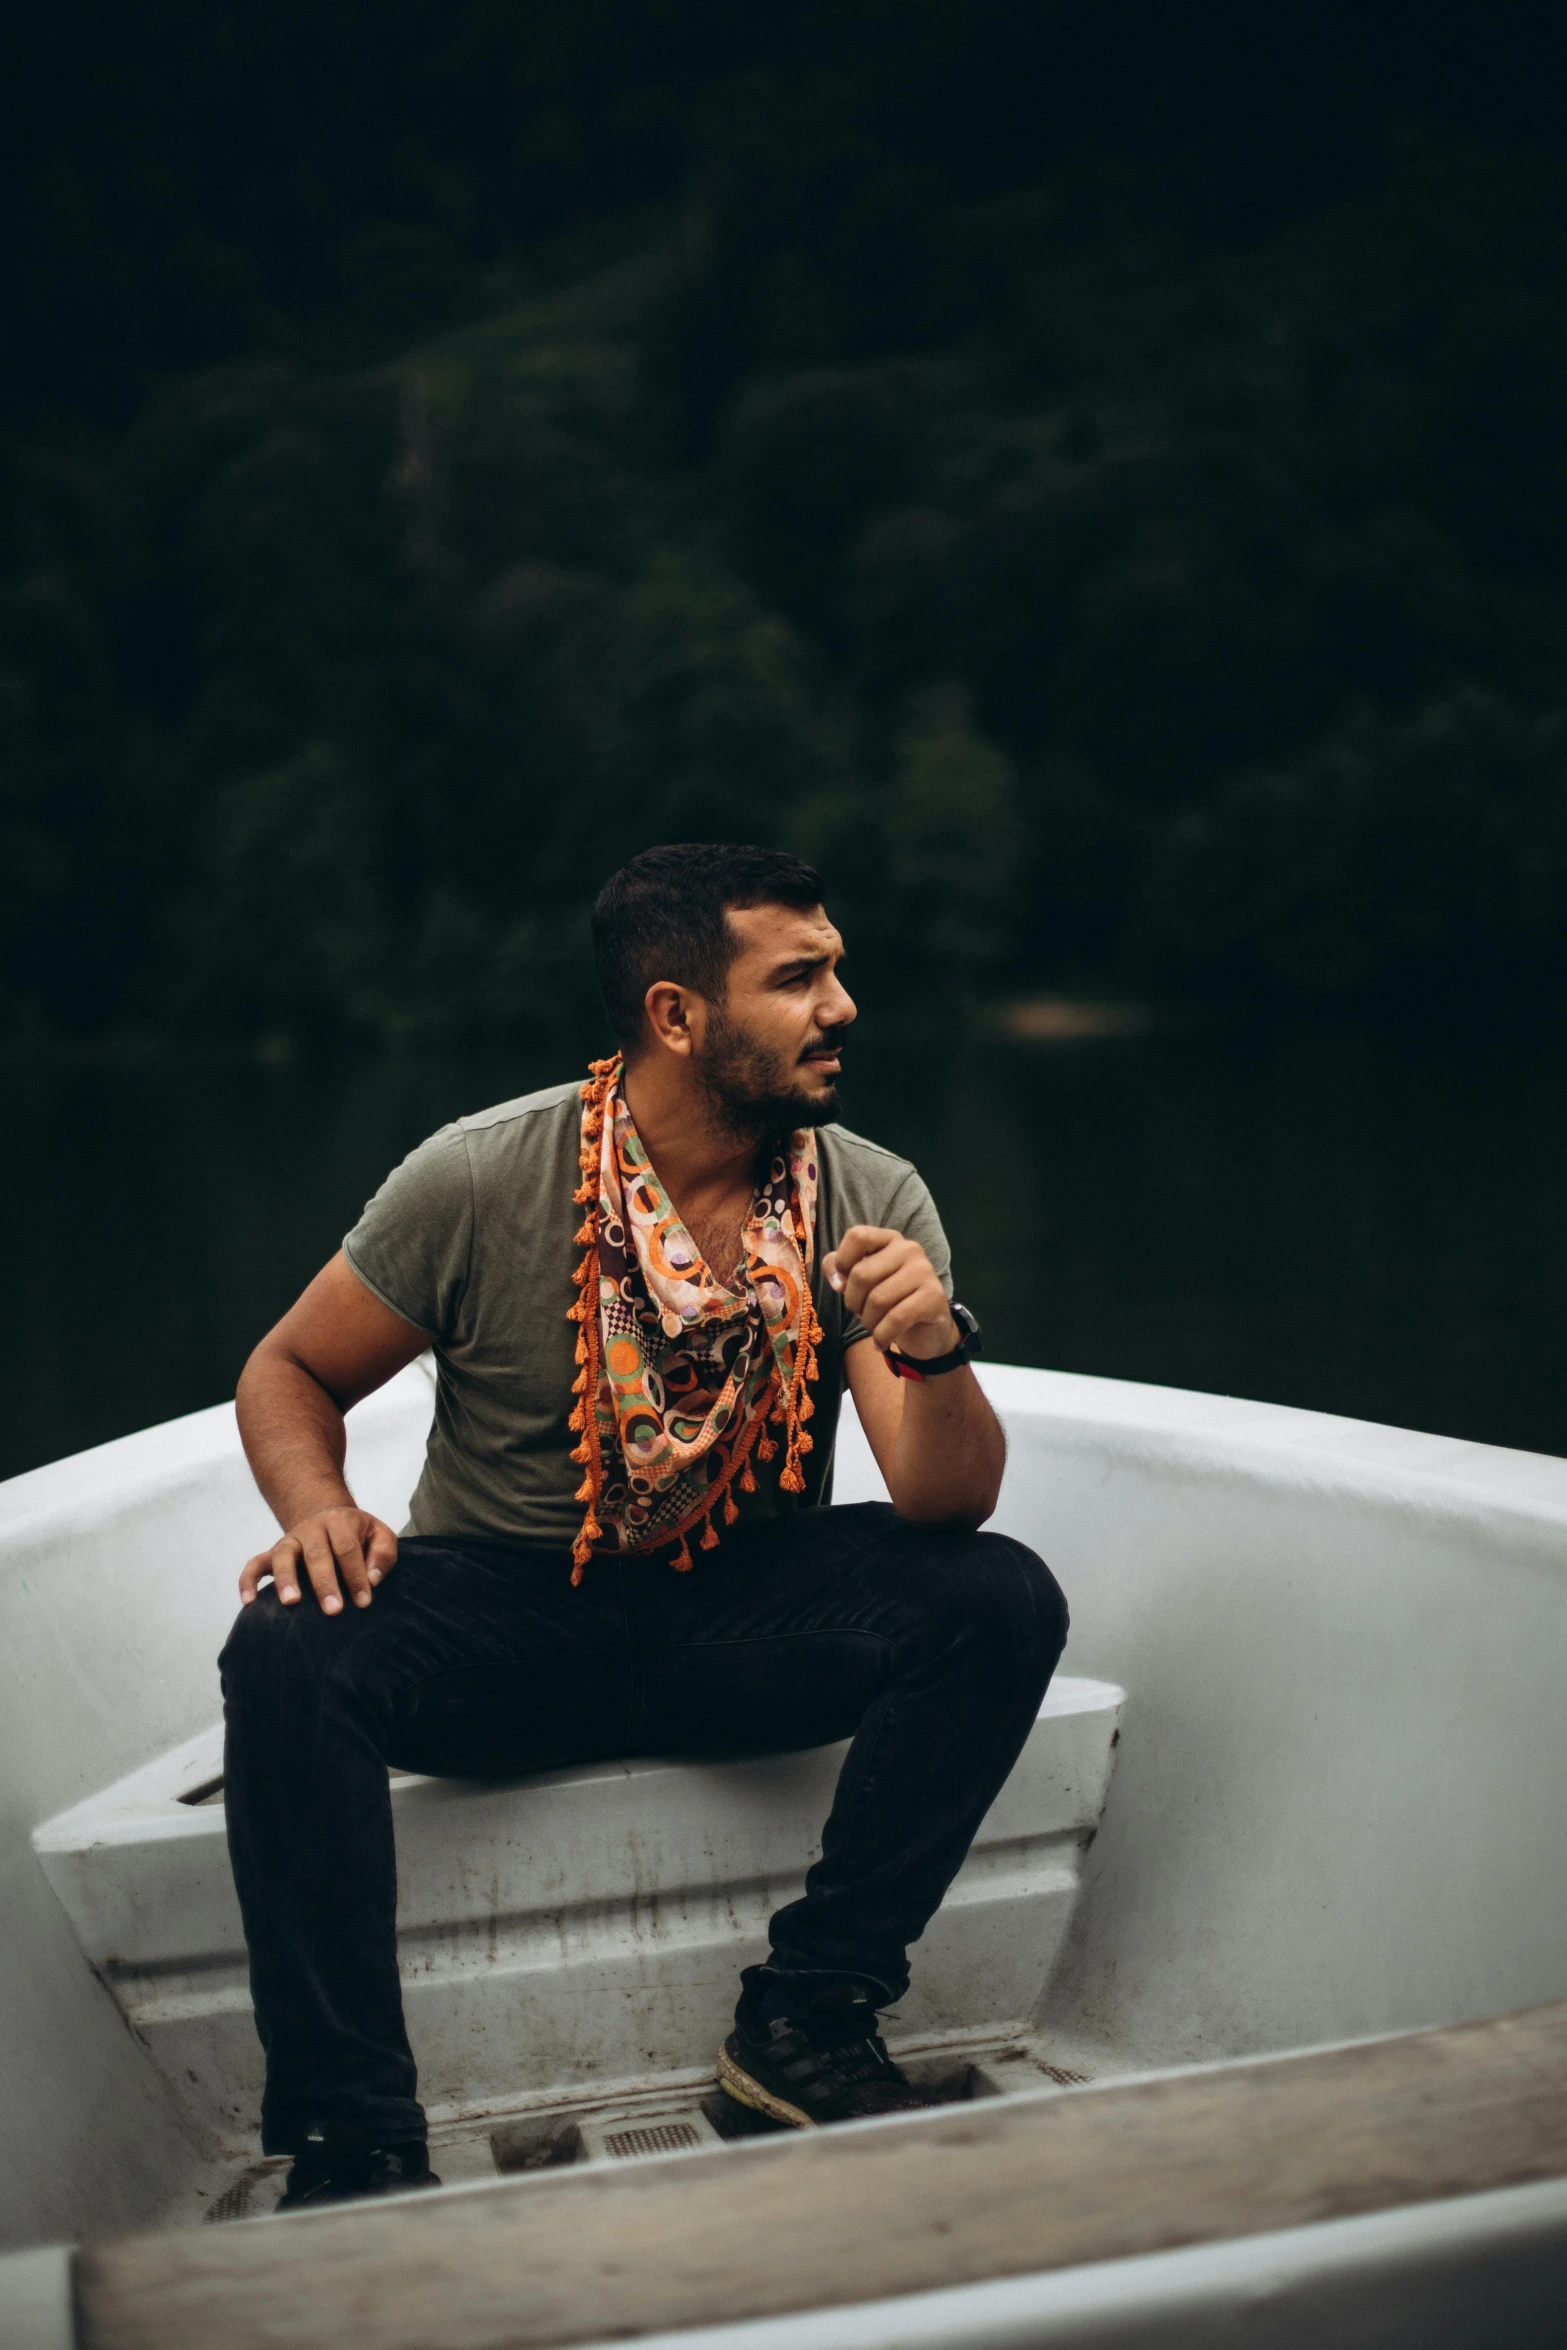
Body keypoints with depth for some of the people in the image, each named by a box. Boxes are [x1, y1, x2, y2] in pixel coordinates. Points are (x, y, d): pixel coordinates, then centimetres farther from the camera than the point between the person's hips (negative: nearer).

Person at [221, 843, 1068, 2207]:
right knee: (289, 1647, -31)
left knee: (1004, 1604, -23)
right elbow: (288, 1374, 1)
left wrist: (933, 1353, -31)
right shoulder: (482, 1180, -11)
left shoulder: (872, 1202, -5)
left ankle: (807, 2021, -12)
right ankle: (355, 2137, -23)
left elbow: (949, 1504, -10)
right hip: (501, 1619, -2)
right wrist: (320, 1508, -21)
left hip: (745, 1612, 2)